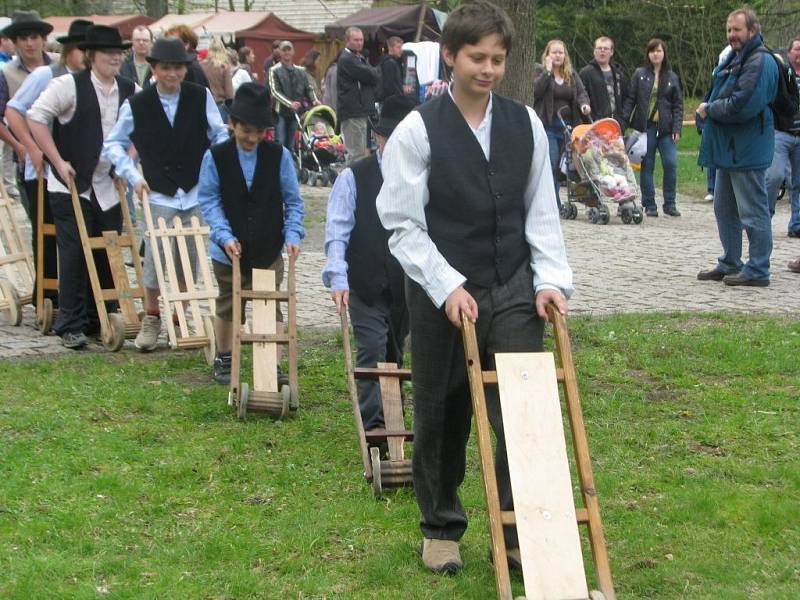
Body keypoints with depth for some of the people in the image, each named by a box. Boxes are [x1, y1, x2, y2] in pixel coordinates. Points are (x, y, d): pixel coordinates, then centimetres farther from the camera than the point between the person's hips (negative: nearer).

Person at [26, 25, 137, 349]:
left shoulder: (130, 91, 5)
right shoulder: (69, 85, -10)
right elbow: (35, 118, -11)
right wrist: (58, 161, -13)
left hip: (110, 188, 5)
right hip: (71, 185, -5)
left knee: (108, 255, 7)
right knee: (74, 255, -5)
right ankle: (71, 325, 3)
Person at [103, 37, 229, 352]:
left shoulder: (201, 97, 0)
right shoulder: (136, 106, -1)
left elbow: (220, 136, 8)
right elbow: (113, 144, 10)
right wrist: (132, 175, -1)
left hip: (197, 193, 1)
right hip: (159, 194, -1)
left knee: (190, 261, 4)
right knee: (155, 257, -7)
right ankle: (151, 318, 10)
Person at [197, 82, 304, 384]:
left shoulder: (279, 156, -7)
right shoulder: (216, 157, -9)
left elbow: (293, 201, -1)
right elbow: (209, 200, -7)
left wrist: (292, 235, -14)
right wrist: (224, 236, -19)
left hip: (269, 250, 0)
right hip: (230, 251, 0)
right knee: (228, 306, 17)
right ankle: (223, 360, 34)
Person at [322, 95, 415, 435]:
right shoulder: (354, 178, -3)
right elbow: (337, 232, -7)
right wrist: (338, 278, -19)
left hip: (407, 288, 3)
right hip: (365, 288, -3)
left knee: (395, 355, 13)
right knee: (372, 352, -10)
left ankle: (392, 420, 25)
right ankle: (373, 426, -10)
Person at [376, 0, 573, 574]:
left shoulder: (525, 124, 2)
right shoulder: (418, 130, -8)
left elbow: (541, 211, 7)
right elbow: (402, 224, -8)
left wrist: (552, 279, -4)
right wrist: (447, 286, -15)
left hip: (513, 291, 2)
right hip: (442, 294, -2)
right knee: (441, 417, 10)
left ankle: (522, 532, 9)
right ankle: (441, 527, 28)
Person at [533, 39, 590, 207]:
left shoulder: (572, 76, 17)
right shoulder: (540, 74, 4)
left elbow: (581, 93, 7)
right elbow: (536, 91, -13)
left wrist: (584, 103, -15)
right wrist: (548, 71, -14)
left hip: (568, 126, 4)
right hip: (548, 126, -4)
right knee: (551, 165, -13)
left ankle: (555, 204, 12)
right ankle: (554, 204, -11)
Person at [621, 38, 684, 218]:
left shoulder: (672, 77, 8)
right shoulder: (639, 74, 6)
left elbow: (678, 105, 7)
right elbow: (630, 100, 4)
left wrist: (677, 128, -2)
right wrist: (624, 122, -5)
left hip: (666, 128, 1)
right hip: (646, 127, 0)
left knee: (671, 164, -7)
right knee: (647, 166, 2)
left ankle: (670, 204, 5)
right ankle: (649, 205, 10)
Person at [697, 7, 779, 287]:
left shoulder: (760, 62, -16)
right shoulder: (734, 59, 16)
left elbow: (742, 106, -24)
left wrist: (709, 109, -11)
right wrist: (708, 109, 3)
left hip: (747, 150, -10)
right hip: (729, 148, 10)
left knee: (753, 211, -4)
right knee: (724, 209, 17)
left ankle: (757, 270, 1)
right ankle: (730, 264, 27)